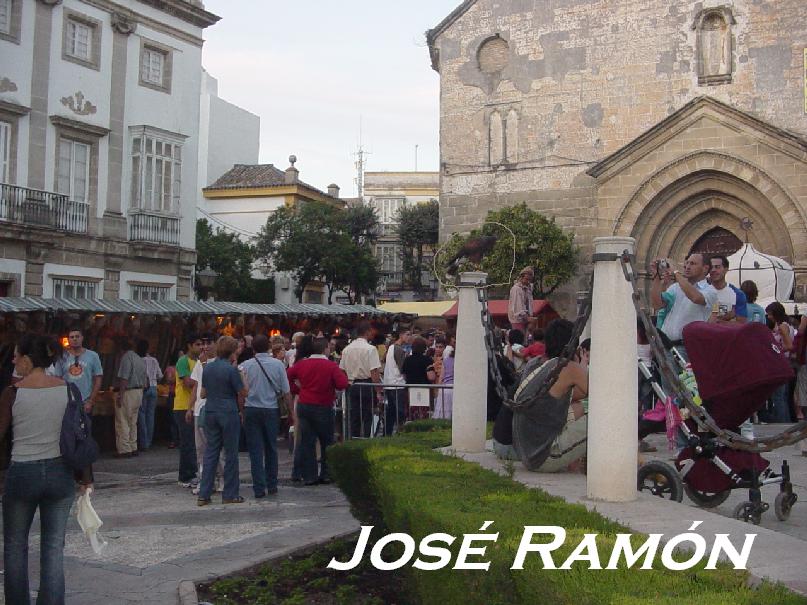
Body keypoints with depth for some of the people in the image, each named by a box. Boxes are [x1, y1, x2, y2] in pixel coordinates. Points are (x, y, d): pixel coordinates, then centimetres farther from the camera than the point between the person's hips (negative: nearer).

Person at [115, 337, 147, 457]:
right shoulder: (139, 359, 15)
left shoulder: (126, 358, -13)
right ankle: (133, 448, 17)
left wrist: (120, 395, -21)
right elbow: (144, 379, 17)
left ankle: (125, 449, -7)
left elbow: (124, 378, -21)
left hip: (128, 392, -9)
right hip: (139, 392, 9)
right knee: (133, 422, 15)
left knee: (122, 422, -5)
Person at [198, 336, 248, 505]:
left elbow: (203, 393, 14)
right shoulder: (231, 370, -13)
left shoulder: (207, 368, 6)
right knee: (231, 453, 3)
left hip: (210, 412, 6)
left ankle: (204, 494, 7)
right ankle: (230, 494, 7)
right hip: (228, 413, -6)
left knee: (210, 452, 9)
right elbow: (243, 392, -9)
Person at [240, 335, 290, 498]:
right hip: (272, 410, 1)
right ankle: (272, 485, 20)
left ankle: (259, 488, 1)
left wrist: (241, 412, 8)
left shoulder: (246, 365, -3)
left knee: (255, 450, 2)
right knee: (271, 449, 14)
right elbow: (286, 392, -1)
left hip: (251, 410, -1)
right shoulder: (278, 365, -2)